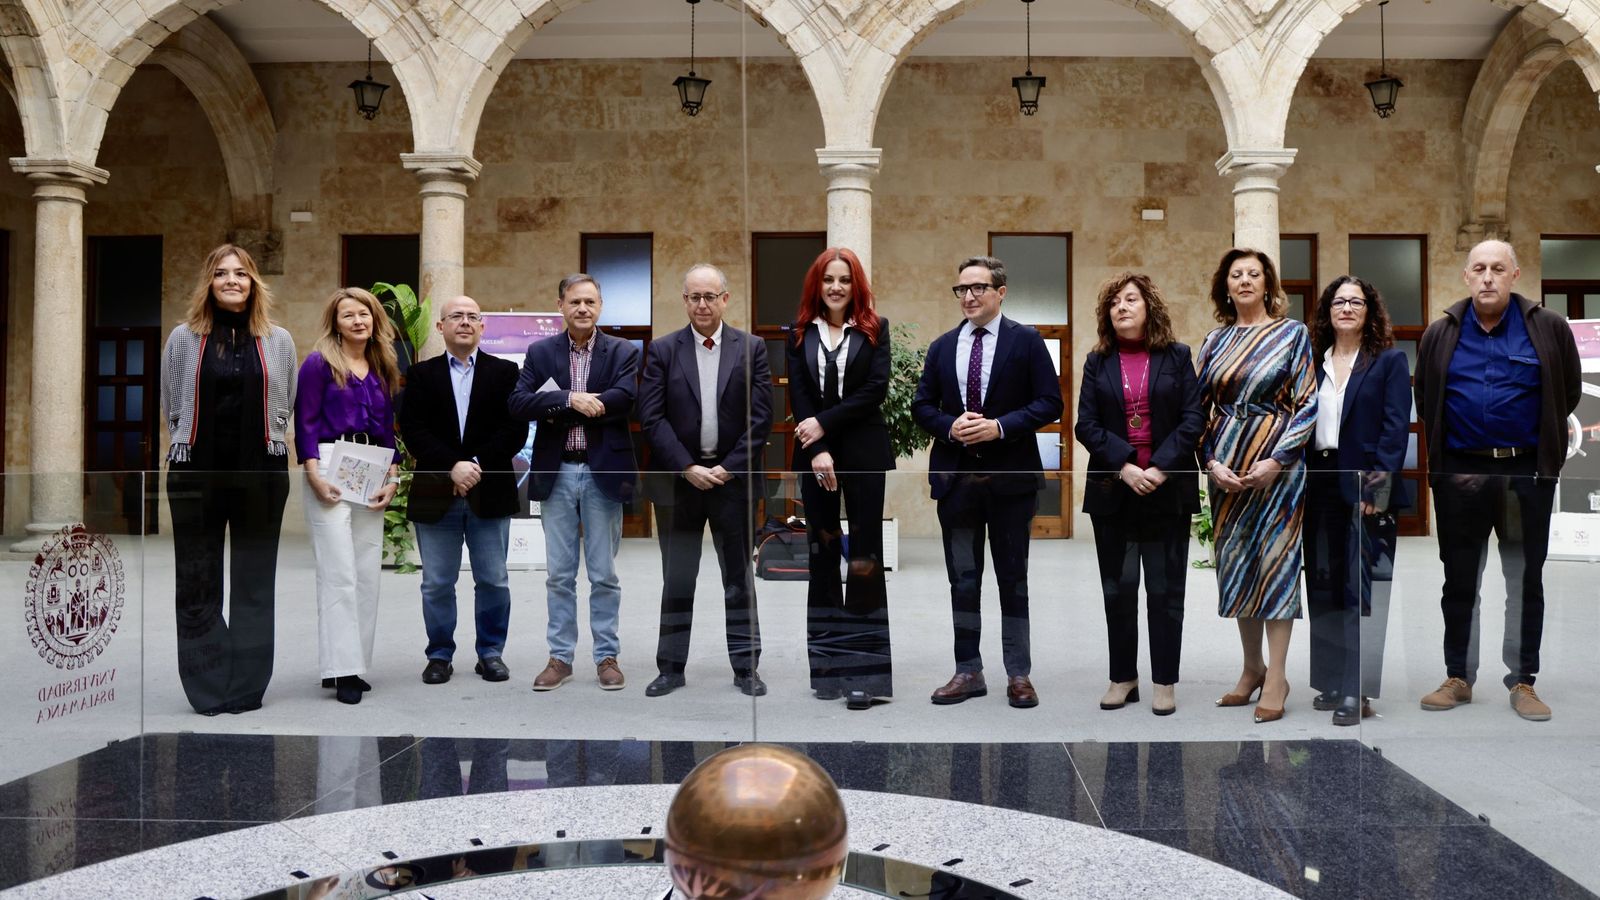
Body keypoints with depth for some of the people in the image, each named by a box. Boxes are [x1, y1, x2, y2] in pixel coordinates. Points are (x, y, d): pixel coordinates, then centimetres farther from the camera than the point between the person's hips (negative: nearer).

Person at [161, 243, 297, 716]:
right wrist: (197, 444, 12)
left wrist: (261, 442, 8)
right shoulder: (183, 337, 4)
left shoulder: (278, 340, 5)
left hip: (261, 472, 0)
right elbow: (171, 407, 11)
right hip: (196, 471, 0)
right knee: (196, 584, 1)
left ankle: (246, 687, 14)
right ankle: (210, 689, 10)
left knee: (254, 584, 5)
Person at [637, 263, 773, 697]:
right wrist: (687, 468, -11)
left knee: (739, 577, 8)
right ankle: (671, 668, 16)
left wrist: (728, 468, -10)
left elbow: (761, 417, -3)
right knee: (676, 579, 7)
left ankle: (746, 667, 15)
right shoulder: (662, 351, 2)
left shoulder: (752, 348, 2)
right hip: (678, 478, 0)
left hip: (733, 477, 0)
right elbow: (651, 417, -4)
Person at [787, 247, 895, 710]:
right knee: (822, 552, 6)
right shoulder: (801, 333, 8)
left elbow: (876, 389, -6)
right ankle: (825, 666, 12)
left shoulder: (874, 328, 4)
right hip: (815, 453, 2)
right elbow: (798, 396, 0)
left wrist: (825, 423, -13)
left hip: (864, 452, -2)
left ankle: (864, 670, -2)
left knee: (864, 555, -3)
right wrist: (817, 451, -12)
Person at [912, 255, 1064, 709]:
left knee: (1013, 577, 6)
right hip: (956, 476, 3)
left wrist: (1000, 426, -17)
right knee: (962, 579, 8)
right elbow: (922, 405, 11)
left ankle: (1019, 674, 15)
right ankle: (968, 672, 17)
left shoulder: (1027, 341, -1)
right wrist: (950, 427, -10)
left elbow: (1050, 402, -5)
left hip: (1010, 475, -3)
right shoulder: (942, 346, 10)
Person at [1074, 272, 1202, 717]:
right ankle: (1123, 677, 18)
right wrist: (1125, 466, -15)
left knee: (1166, 591, 4)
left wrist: (1161, 468, -15)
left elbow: (1193, 419, -4)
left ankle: (1165, 681, 13)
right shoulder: (1097, 361, 5)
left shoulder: (1176, 356, 2)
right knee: (1117, 591, 8)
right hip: (1112, 491, 2)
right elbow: (1086, 424, -2)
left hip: (1168, 489, -1)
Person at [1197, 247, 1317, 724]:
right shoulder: (1216, 341, 10)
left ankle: (1276, 677, 3)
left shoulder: (1293, 333, 0)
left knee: (1275, 560, -3)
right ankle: (1252, 667, 20)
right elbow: (1200, 408, 9)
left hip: (1276, 463, -4)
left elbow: (1308, 404, -5)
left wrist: (1276, 460, -13)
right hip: (1226, 466, 4)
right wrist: (1211, 461, -5)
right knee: (1234, 563, 7)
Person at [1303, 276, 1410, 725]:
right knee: (1322, 589, 8)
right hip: (1319, 483, 5)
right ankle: (1331, 682, 18)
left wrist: (1379, 486, -16)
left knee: (1361, 592, -5)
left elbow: (1395, 428, -6)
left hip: (1365, 485, -5)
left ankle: (1357, 691, -2)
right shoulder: (1313, 362, 13)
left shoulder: (1389, 361, 1)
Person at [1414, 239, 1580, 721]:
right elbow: (1424, 398, 12)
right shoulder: (1441, 333, 4)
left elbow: (1569, 394, 8)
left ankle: (1523, 682, 16)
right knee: (1459, 581, 7)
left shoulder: (1549, 328, -1)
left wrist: (1541, 441, 8)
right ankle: (1458, 678, 17)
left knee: (1526, 581, 6)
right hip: (1460, 474, 1)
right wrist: (1444, 450, 9)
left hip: (1527, 474, -1)